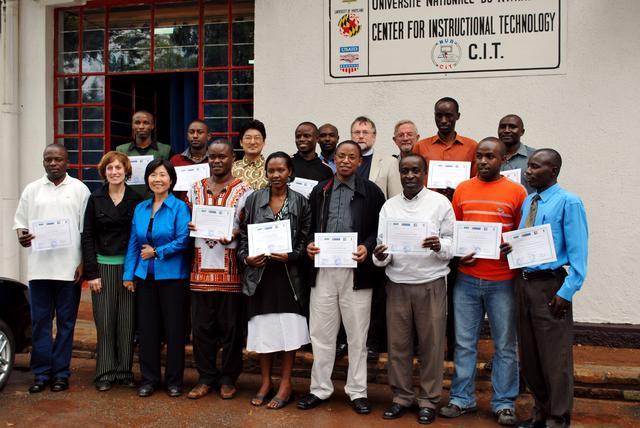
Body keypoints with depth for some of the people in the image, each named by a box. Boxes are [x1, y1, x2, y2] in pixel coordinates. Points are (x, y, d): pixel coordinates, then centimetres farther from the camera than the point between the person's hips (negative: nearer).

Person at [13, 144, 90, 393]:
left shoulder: (79, 189, 3)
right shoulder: (32, 190, 11)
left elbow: (86, 230, 1)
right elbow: (20, 221, 12)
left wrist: (83, 264, -5)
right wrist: (21, 235, -11)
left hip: (69, 267, -2)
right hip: (39, 267, 2)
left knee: (66, 322, 5)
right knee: (40, 321, 6)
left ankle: (61, 372, 14)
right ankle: (41, 373, 15)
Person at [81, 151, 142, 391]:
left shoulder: (136, 200, 3)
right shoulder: (95, 199, 4)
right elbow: (87, 237, 2)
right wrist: (91, 272, -5)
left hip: (129, 266, 0)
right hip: (103, 266, 0)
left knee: (127, 322, 3)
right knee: (105, 322, 1)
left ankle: (124, 371, 15)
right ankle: (105, 373, 12)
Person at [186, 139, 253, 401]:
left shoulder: (244, 191, 1)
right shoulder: (196, 189, 13)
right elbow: (187, 223, 20)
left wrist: (233, 236, -20)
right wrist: (189, 227, -3)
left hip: (230, 270, -3)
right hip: (201, 268, 3)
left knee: (231, 327, 5)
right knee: (201, 327, 8)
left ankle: (228, 378, 19)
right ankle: (206, 377, 22)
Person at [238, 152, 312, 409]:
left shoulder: (300, 202, 2)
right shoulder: (253, 200, 5)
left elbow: (306, 240, 1)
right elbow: (243, 235, 7)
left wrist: (289, 256, -15)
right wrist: (246, 258, -9)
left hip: (289, 275, -1)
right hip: (260, 274, 1)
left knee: (289, 330, 3)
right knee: (263, 330, 8)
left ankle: (285, 385, 18)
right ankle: (266, 383, 24)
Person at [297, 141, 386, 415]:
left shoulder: (371, 192, 2)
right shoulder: (319, 191, 10)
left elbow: (381, 227, 1)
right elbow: (309, 226, 13)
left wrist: (367, 247, -15)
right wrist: (308, 245, -6)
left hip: (357, 271, -2)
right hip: (323, 270, 2)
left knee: (357, 335, 8)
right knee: (321, 333, 9)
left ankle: (357, 391, 22)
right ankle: (320, 389, 23)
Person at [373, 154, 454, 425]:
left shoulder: (440, 203, 1)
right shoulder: (389, 207, 10)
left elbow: (453, 241, -1)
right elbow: (382, 243, 7)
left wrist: (440, 246, -22)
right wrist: (380, 256, -14)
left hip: (431, 283, -2)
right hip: (397, 283, 3)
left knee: (431, 344, 4)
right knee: (398, 343, 8)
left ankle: (429, 400, 19)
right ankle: (402, 396, 24)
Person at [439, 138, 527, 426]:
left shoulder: (516, 192, 1)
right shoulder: (462, 189, 9)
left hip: (502, 281, -2)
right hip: (466, 278, 2)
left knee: (505, 345, 7)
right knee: (464, 343, 9)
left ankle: (504, 403, 20)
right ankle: (462, 399, 21)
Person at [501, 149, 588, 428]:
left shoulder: (568, 203, -8)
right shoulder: (527, 202, 12)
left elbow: (578, 252, -11)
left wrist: (567, 291, -16)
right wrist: (512, 247, -1)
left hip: (550, 285, -7)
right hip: (523, 282, 7)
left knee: (554, 357, 2)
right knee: (528, 355, 15)